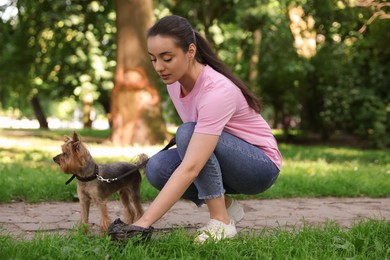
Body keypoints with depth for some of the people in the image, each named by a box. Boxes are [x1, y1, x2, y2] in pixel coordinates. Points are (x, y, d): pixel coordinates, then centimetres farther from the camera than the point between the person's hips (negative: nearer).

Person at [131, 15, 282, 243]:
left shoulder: (216, 91, -33)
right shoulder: (174, 80, -8)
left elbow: (190, 169, -42)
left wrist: (144, 222, -46)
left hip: (261, 166, -7)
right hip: (218, 159, 7)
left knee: (188, 133, -32)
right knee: (157, 168, -18)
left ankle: (221, 222, -19)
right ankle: (224, 205, 3)